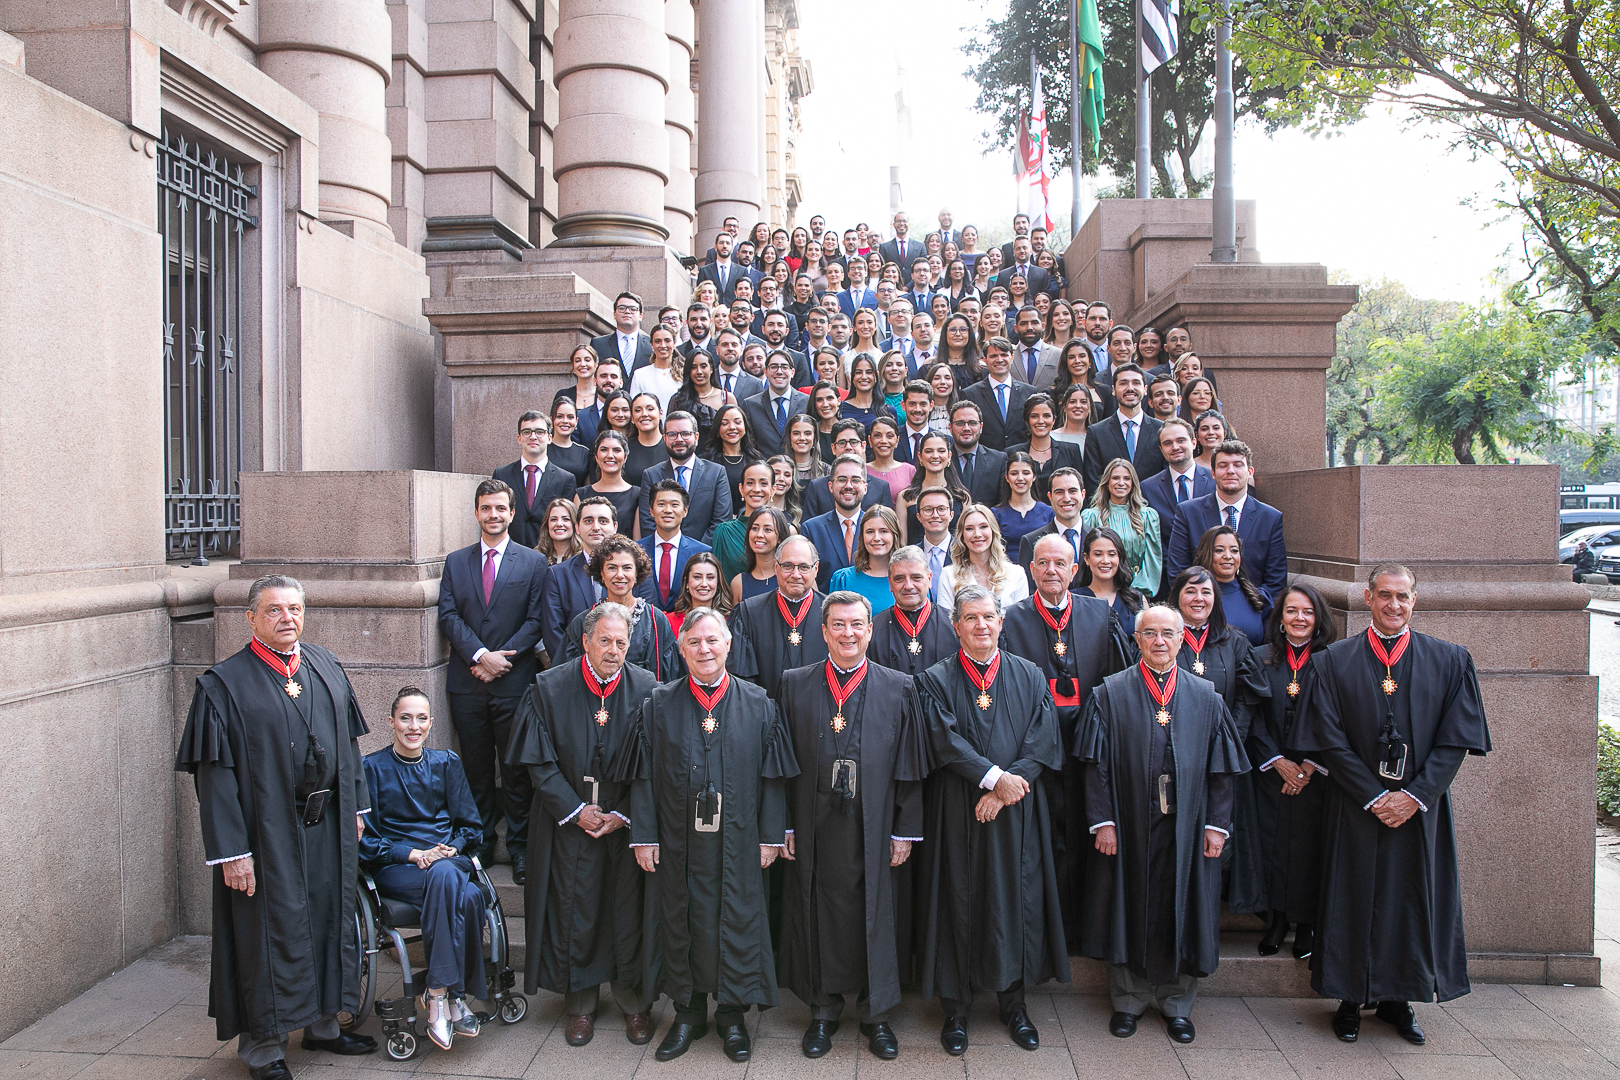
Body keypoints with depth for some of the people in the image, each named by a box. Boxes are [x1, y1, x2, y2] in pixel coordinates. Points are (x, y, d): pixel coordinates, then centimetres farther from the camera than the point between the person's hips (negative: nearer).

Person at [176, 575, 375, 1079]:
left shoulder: (326, 668, 5)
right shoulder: (225, 684, -10)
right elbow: (215, 774, -13)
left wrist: (355, 809, 10)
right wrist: (230, 851, -17)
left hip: (328, 826, 5)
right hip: (267, 831, -5)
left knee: (328, 919, 15)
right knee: (270, 929, 4)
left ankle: (322, 1022, 32)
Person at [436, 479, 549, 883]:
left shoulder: (533, 562, 4)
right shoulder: (456, 562, 11)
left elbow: (536, 620, -2)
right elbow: (448, 617, 2)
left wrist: (502, 658, -12)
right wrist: (480, 654, -12)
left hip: (513, 682, -2)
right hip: (467, 683, 2)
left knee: (516, 770, 3)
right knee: (476, 770, 10)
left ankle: (519, 848, 14)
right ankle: (479, 845, 22)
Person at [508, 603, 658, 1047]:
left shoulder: (646, 689, -6)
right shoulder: (548, 688, -6)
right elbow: (538, 761, -5)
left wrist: (622, 815, -10)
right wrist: (576, 810, -10)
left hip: (627, 823, 0)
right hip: (570, 823, 0)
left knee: (629, 914, 6)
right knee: (574, 914, 8)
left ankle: (634, 1001, 24)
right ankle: (579, 1003, 26)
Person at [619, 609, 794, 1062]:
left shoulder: (756, 704, 0)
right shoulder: (659, 704, 1)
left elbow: (772, 775, 1)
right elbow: (643, 776, 0)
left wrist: (771, 835, -3)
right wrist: (643, 836, -4)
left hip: (737, 839, 0)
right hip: (679, 838, 1)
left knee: (736, 920, 6)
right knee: (682, 920, 9)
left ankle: (731, 1013, 25)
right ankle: (688, 1011, 27)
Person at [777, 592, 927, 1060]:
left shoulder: (898, 689, 1)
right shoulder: (795, 686, 2)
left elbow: (910, 768, 1)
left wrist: (905, 831, -2)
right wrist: (783, 826, -2)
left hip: (872, 828, 0)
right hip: (814, 828, 1)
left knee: (874, 916, 8)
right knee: (819, 915, 10)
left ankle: (875, 1014, 27)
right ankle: (823, 1012, 28)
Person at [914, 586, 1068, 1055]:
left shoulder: (1029, 677, 5)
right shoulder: (936, 681, 0)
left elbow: (1043, 741, -3)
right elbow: (947, 742, -11)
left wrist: (1004, 792, -13)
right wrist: (995, 778, -20)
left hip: (1018, 811, 2)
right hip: (957, 815, -2)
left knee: (1017, 901, 7)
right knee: (959, 904, 4)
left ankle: (1013, 1002, 25)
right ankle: (956, 1008, 18)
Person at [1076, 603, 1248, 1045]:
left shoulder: (1206, 698, 5)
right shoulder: (1111, 693, -1)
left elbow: (1221, 769, 5)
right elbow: (1096, 765, -4)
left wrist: (1218, 824, -2)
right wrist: (1102, 821, -10)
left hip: (1187, 827, 2)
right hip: (1129, 826, -1)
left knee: (1182, 908, 10)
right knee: (1130, 909, 8)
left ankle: (1177, 1002, 27)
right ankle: (1128, 1000, 24)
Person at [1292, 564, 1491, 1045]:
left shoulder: (1450, 661, 2)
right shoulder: (1336, 661, -1)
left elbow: (1457, 739, -2)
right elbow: (1330, 739, -5)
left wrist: (1415, 795, -12)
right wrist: (1374, 797, -12)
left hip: (1420, 807, 1)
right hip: (1356, 808, -1)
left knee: (1413, 898, 8)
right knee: (1354, 896, 4)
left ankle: (1398, 998, 24)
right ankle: (1350, 999, 18)